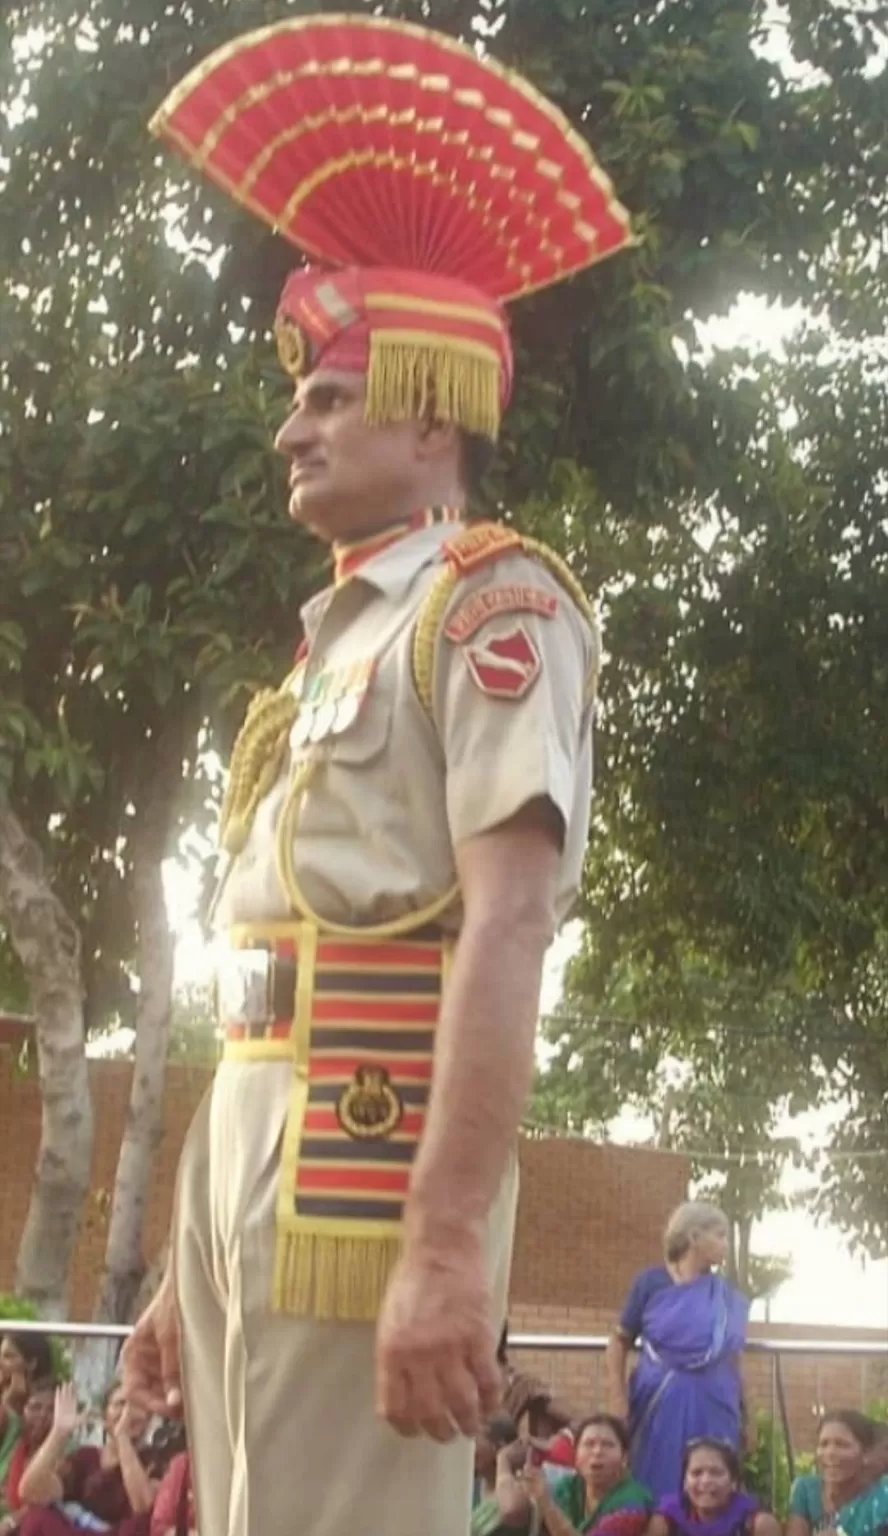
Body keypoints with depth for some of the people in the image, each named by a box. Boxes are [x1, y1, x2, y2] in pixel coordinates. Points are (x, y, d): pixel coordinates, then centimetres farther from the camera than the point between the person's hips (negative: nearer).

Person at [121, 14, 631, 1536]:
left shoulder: (491, 602, -5)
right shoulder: (339, 634, 22)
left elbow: (508, 923, -18)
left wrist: (448, 1241, -27)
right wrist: (192, 1261, 20)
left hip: (372, 1151, -9)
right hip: (251, 1144, 9)